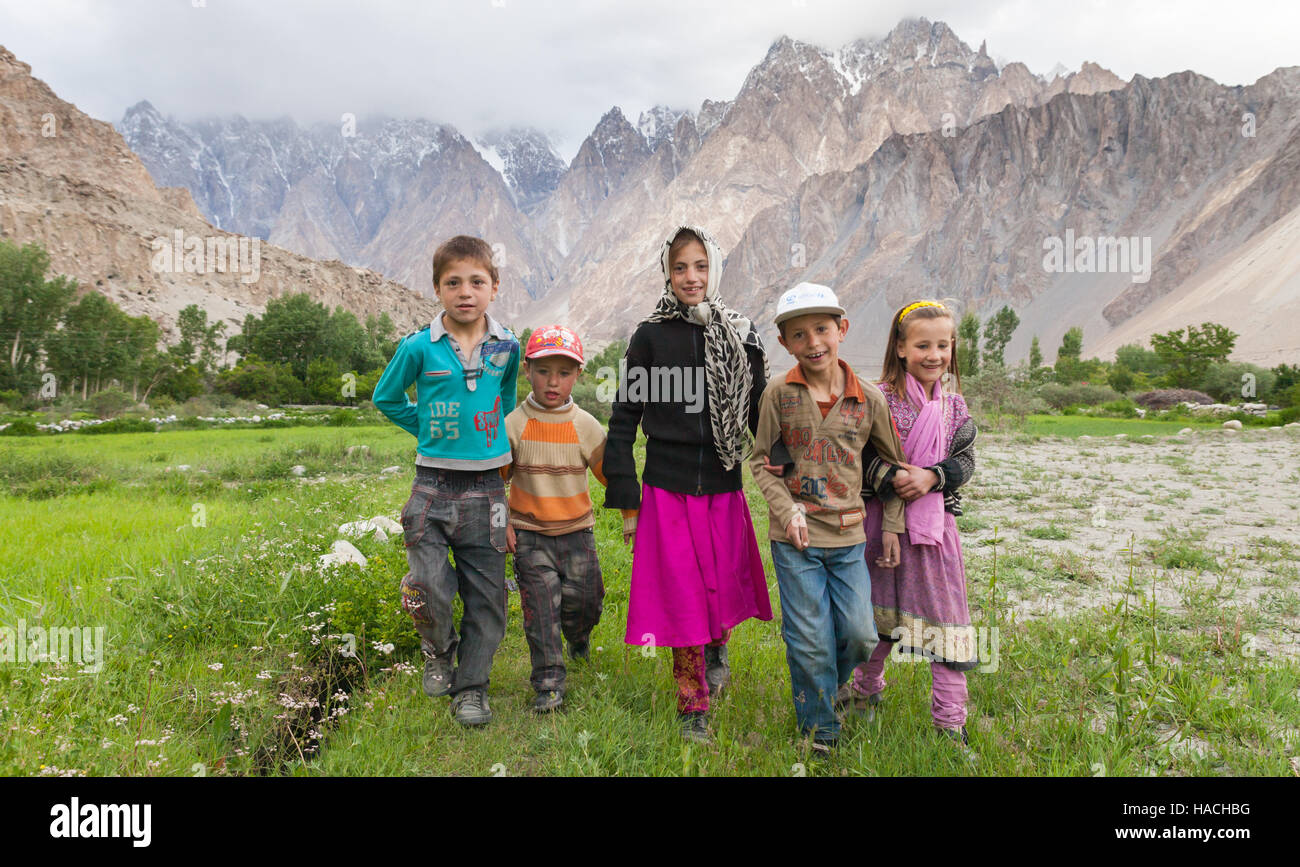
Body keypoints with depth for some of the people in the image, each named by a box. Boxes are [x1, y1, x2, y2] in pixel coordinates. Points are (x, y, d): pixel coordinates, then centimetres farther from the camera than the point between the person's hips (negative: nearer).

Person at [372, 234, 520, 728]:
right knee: (426, 590, -9)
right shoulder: (419, 348, -4)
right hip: (432, 488, -1)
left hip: (485, 489, 2)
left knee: (486, 598, 5)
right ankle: (439, 650, 24)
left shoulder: (507, 348, 2)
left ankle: (471, 687, 23)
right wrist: (431, 430, 7)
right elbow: (387, 398, 12)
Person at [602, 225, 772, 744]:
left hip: (723, 491, 2)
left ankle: (716, 648, 46)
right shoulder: (650, 337, -1)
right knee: (683, 599, 3)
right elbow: (623, 423, 1)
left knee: (723, 590, 9)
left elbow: (761, 418, 8)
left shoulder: (741, 335, 5)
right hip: (667, 492, -2)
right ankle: (694, 711, 21)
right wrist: (626, 502, -2)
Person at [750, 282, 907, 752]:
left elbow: (893, 463, 12)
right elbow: (760, 461, 2)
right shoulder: (779, 393, -4)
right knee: (810, 640, 3)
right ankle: (819, 728, 24)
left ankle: (821, 688, 35)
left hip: (849, 537, 2)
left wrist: (892, 524, 9)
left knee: (859, 635, 3)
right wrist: (788, 511, -11)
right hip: (795, 538, -2)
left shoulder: (869, 399, -1)